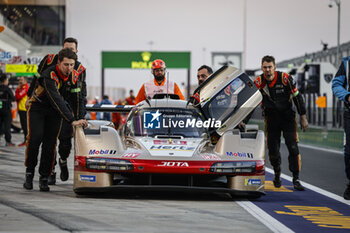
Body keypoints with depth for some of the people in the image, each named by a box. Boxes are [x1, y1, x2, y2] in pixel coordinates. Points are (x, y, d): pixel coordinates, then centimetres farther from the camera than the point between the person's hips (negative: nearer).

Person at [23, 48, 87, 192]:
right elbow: (56, 100, -39)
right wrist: (71, 120, -46)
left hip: (54, 112, 5)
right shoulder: (49, 76, -31)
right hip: (37, 108, -4)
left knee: (50, 142, -7)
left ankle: (44, 178, -2)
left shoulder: (73, 74, -9)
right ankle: (29, 172, -2)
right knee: (35, 138, -19)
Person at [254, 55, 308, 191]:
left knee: (293, 147, -11)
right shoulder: (258, 82, -7)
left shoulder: (285, 79, -12)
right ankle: (277, 174, 28)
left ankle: (296, 179, -7)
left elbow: (297, 97, -3)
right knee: (273, 149, 2)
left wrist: (303, 118, -1)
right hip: (271, 119, 2)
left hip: (288, 117, -2)